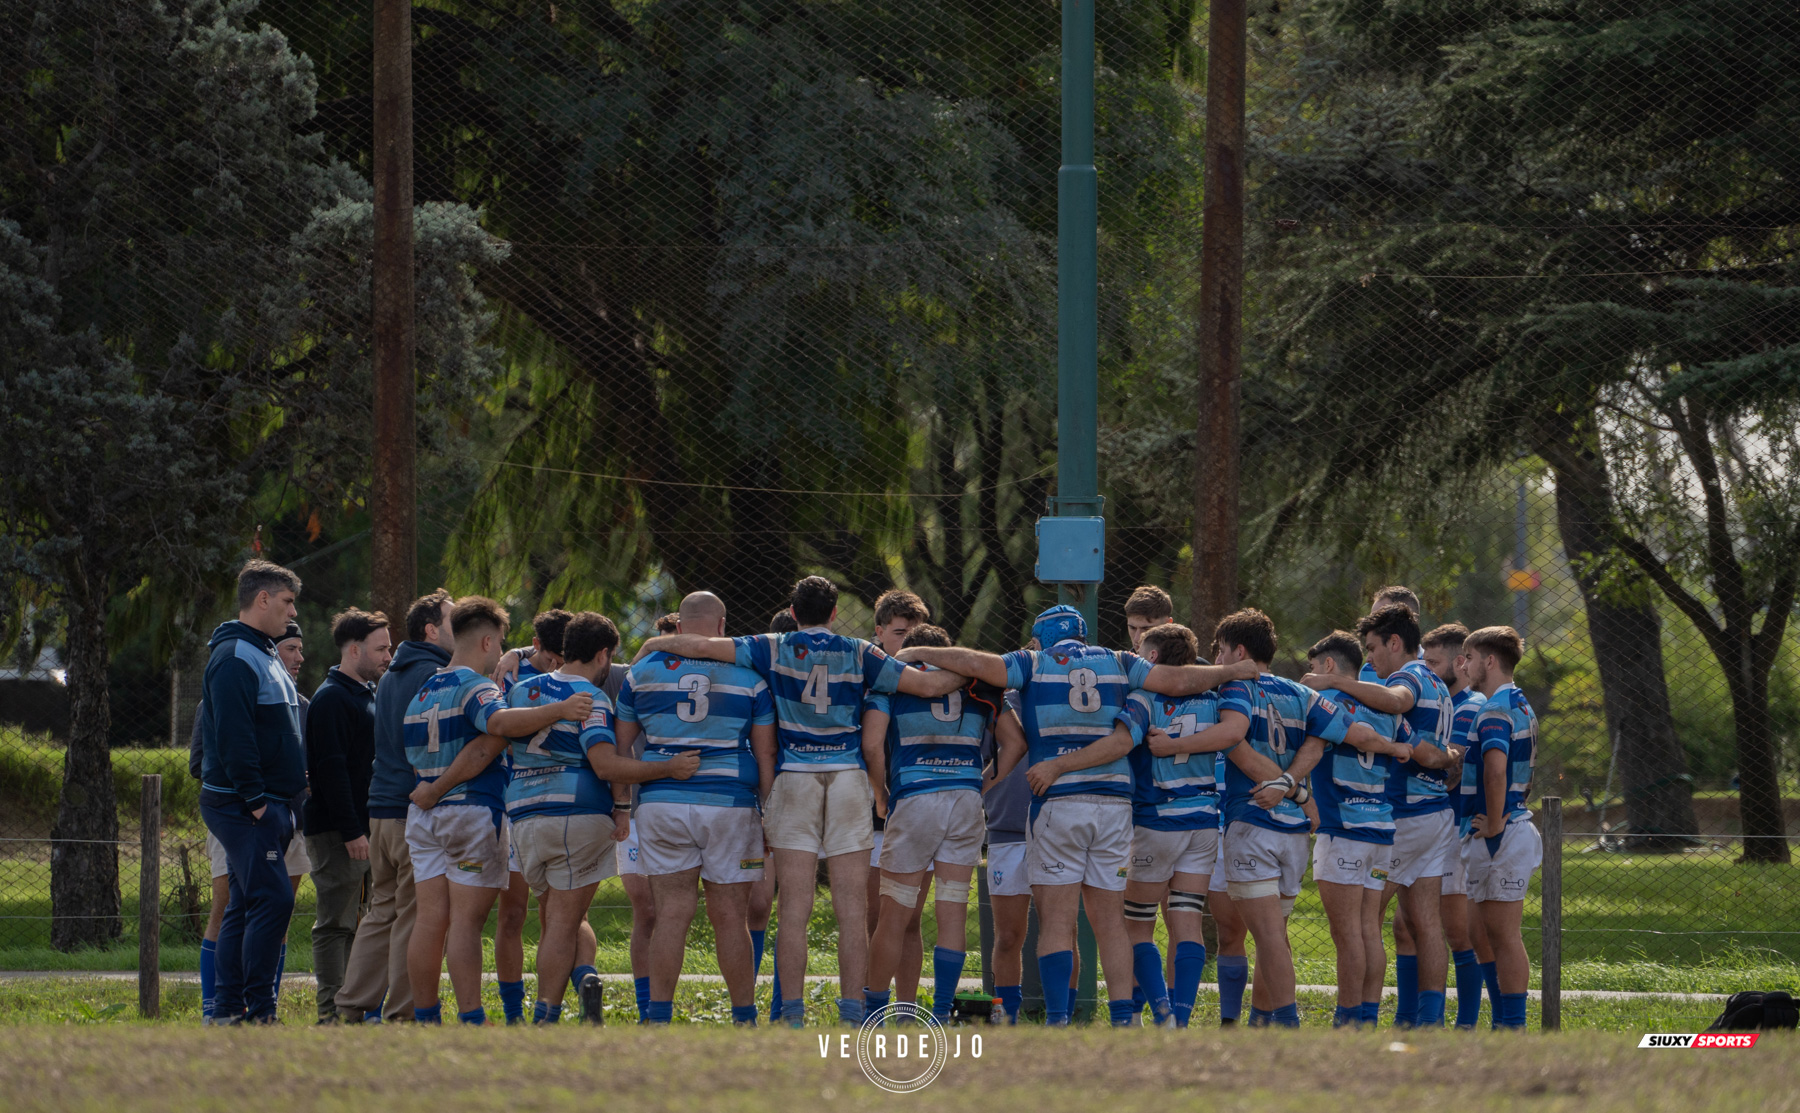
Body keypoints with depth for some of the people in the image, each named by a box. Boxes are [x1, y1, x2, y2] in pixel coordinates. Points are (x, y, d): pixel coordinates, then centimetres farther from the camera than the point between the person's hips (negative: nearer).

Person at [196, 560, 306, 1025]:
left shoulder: (263, 656, 20)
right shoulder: (235, 659, -13)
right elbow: (233, 738, -21)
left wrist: (283, 805, 18)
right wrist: (255, 801, -21)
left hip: (268, 805, 10)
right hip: (245, 806, -10)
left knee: (245, 907, 9)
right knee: (272, 899, -15)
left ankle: (228, 1009, 10)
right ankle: (258, 1010, -16)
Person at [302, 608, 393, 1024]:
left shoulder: (369, 694, 18)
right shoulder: (331, 699, -12)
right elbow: (330, 768, -18)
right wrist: (351, 831, -22)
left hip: (366, 828, 9)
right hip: (338, 832, -9)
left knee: (354, 920, 11)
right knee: (336, 923, -6)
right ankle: (332, 1010, -5)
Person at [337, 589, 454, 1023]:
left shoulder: (389, 678, 18)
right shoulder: (434, 676, -11)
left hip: (381, 808, 9)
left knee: (382, 911, 14)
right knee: (416, 917, -5)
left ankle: (354, 1006, 12)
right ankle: (402, 1013, -5)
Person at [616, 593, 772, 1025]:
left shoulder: (643, 671, 7)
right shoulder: (748, 676, 3)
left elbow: (620, 746, 11)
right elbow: (765, 752, 2)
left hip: (661, 801, 1)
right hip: (731, 803, -1)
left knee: (672, 912, 2)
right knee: (730, 916, 3)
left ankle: (658, 1017, -4)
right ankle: (744, 1019, 8)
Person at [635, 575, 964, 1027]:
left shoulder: (774, 650, 1)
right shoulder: (860, 655, 2)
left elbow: (702, 646, -4)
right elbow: (928, 684, 0)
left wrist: (649, 646, 12)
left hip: (793, 779, 0)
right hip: (849, 778, 0)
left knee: (794, 909, -1)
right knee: (852, 910, 0)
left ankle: (793, 1017, -6)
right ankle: (852, 1015, -5)